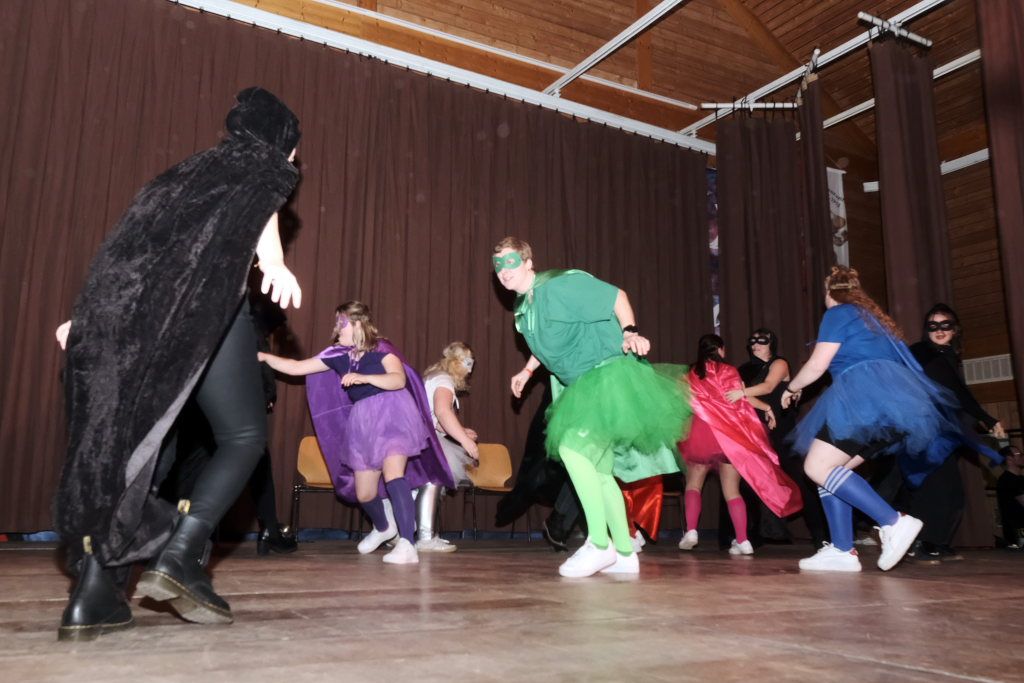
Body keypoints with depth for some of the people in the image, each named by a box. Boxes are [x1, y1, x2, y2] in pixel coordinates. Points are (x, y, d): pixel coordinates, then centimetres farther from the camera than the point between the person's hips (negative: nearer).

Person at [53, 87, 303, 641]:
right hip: (204, 304, -6)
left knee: (129, 439, 10)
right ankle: (178, 555, -11)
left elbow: (134, 246, 25)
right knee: (244, 435, 6)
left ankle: (93, 593, 2)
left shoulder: (191, 170, 33)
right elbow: (264, 221, -7)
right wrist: (276, 266, -27)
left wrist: (90, 314, 24)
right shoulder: (269, 170, 17)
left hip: (130, 308, 6)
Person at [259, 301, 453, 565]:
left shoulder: (381, 348, -8)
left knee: (392, 475, -27)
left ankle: (407, 546, -28)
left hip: (392, 414, -6)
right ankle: (383, 528, 43)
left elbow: (399, 379, -22)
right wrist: (263, 356, 4)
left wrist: (363, 378, -31)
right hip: (363, 423, 6)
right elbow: (296, 368, 9)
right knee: (364, 493, 11)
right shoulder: (338, 354, 7)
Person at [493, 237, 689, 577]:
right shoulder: (523, 309, 11)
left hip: (609, 373, -10)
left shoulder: (561, 284, -14)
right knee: (597, 468, 11)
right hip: (582, 386, 10)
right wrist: (527, 371, 28)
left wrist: (630, 332, -26)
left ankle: (599, 544, -17)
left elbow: (616, 295, -13)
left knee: (572, 445, -24)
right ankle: (625, 554, 20)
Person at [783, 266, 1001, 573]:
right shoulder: (869, 314, 29)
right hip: (884, 400, 9)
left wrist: (792, 388, 14)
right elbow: (894, 357, 33)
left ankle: (894, 522, -20)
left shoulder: (838, 313, 3)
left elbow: (818, 365, -3)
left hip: (866, 396, -9)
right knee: (830, 471, 8)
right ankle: (842, 550, -1)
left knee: (817, 467, -12)